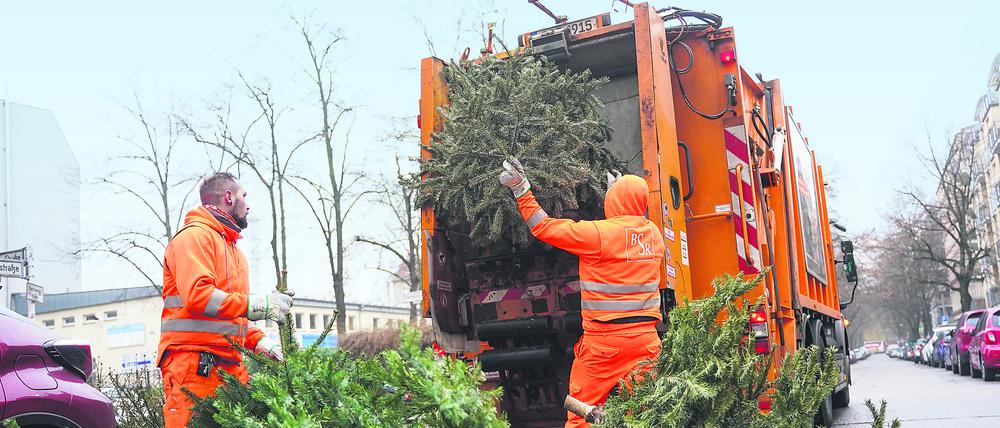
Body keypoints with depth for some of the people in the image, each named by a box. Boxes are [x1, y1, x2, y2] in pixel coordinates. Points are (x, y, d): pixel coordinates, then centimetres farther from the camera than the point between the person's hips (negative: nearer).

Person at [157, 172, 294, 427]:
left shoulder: (231, 248, 27)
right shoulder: (195, 236, -4)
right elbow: (197, 294, -20)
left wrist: (258, 341, 12)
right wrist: (258, 305, -19)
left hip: (229, 364, 9)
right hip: (194, 362, -8)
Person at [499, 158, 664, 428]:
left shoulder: (597, 233, -10)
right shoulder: (654, 234, 8)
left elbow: (543, 228, -3)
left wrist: (521, 191, 6)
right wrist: (620, 188, 39)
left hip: (604, 340, -5)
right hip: (646, 338, 5)